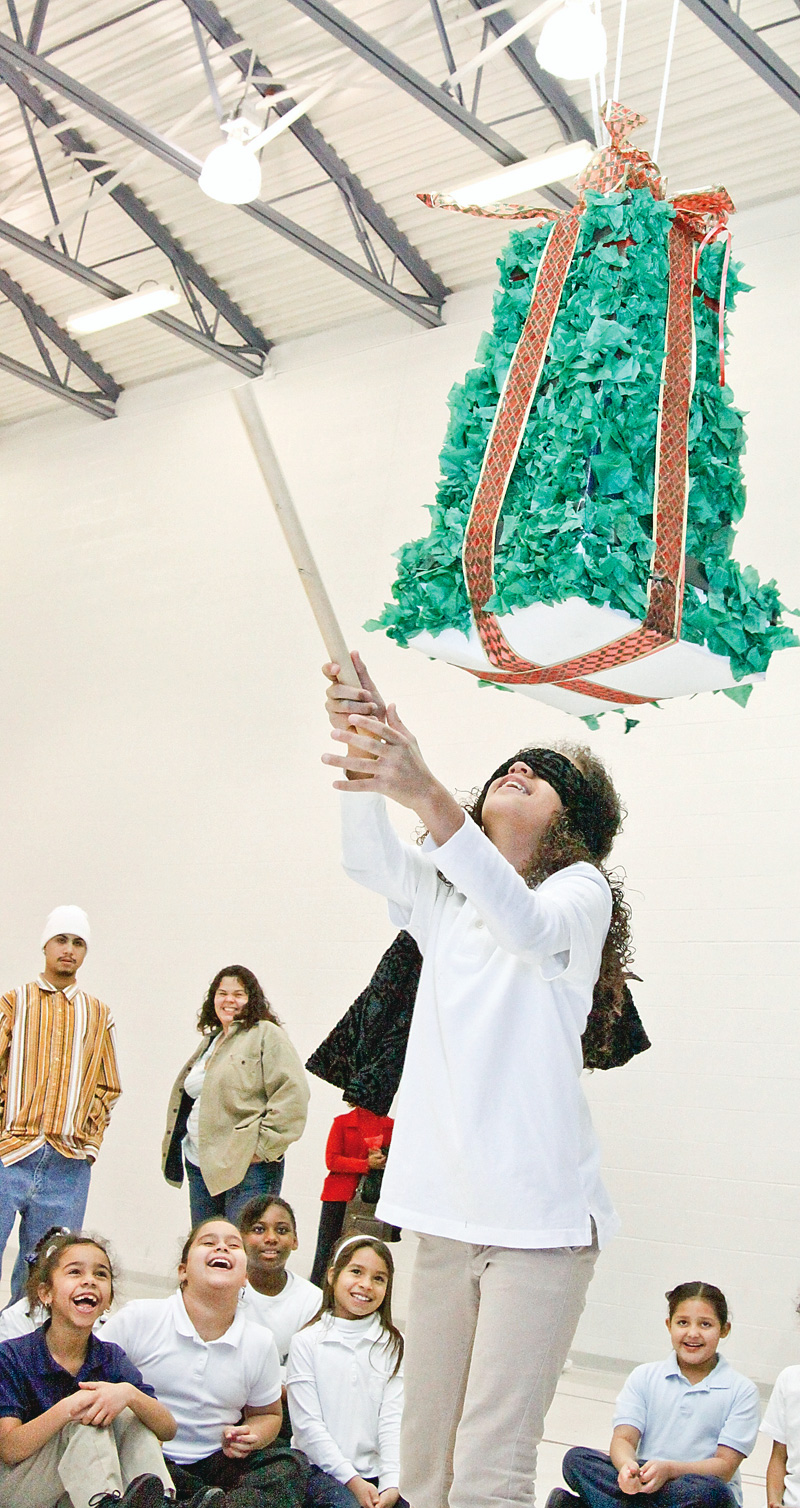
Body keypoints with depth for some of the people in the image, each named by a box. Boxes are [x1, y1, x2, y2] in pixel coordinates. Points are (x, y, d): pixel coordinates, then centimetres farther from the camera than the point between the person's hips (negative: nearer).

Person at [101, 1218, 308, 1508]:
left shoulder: (260, 1342, 5)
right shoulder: (137, 1319, -4)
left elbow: (267, 1415, 20)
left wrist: (249, 1437, -4)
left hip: (216, 1460, 4)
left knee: (288, 1468, -25)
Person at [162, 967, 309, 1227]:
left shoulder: (266, 1035, -4)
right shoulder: (210, 1041, 20)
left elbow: (292, 1093, -13)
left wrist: (264, 1146, -15)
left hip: (248, 1169, -8)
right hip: (201, 1167, 8)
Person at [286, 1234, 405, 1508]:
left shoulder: (393, 1345, 8)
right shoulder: (306, 1342, -1)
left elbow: (393, 1419, -1)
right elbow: (307, 1424, -5)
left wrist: (392, 1483, -15)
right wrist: (352, 1481, -12)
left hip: (376, 1469, 3)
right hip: (323, 1468, -2)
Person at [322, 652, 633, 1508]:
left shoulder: (581, 890, 2)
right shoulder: (442, 895, 18)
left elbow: (527, 924, -23)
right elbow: (368, 860, -4)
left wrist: (428, 795, -38)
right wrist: (365, 748, -25)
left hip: (539, 1215, -5)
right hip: (447, 1210, 5)